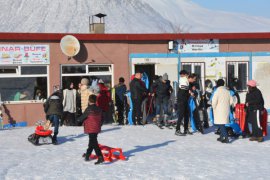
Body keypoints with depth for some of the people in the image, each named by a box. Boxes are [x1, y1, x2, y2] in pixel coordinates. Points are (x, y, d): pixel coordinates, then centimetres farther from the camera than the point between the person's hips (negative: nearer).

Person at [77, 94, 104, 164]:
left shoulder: (89, 109, -15)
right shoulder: (99, 109, 6)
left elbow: (82, 117, -6)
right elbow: (100, 119, 13)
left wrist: (78, 120, 15)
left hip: (90, 129, -8)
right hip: (97, 128, 8)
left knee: (94, 143, -10)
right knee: (92, 142, 20)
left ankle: (100, 157, -21)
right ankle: (87, 155, 40)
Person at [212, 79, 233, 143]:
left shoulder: (217, 91, -13)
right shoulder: (227, 91, 5)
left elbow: (214, 101, -16)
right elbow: (231, 101, 7)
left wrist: (214, 108, 0)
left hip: (219, 111, -6)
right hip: (226, 110, 6)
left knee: (221, 124, -6)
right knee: (222, 124, 18)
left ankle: (226, 138, -15)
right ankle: (221, 137, 27)